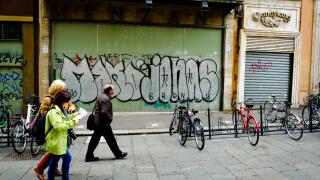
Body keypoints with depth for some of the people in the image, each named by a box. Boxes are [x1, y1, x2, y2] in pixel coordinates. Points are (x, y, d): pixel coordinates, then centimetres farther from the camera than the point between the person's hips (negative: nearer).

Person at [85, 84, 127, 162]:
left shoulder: (100, 96, 11)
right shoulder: (106, 99, -21)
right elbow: (104, 112, -29)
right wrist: (110, 119, -13)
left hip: (97, 122, 10)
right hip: (104, 124, -10)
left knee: (95, 139, 14)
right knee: (110, 139, 4)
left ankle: (89, 156, 20)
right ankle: (118, 154, 19)